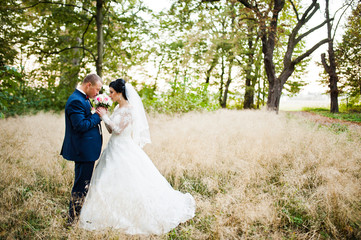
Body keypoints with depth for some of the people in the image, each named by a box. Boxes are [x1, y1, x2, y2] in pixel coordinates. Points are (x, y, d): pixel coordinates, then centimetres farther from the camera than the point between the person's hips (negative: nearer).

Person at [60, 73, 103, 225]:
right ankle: (73, 220, 12)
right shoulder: (76, 101, -20)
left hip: (86, 151, 11)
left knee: (83, 183, 20)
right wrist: (98, 116, -18)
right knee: (81, 184, -1)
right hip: (83, 151, -11)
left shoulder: (83, 99, 14)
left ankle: (76, 216, 35)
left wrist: (98, 114, 7)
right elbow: (80, 125, -26)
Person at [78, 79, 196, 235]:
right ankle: (112, 215, 29)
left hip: (124, 150, -9)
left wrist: (105, 116, -13)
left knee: (130, 183, -5)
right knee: (110, 183, 14)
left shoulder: (129, 109, -15)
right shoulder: (118, 108, 11)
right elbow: (111, 130, 12)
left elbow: (117, 129, -20)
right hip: (114, 149, 9)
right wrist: (103, 116, 1)